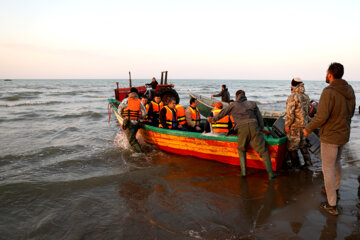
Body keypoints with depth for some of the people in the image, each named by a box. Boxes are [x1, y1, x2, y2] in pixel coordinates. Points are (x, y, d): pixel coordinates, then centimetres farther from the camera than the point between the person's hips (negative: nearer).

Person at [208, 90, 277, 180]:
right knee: (263, 151, 5)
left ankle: (243, 171, 11)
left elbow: (222, 113, 36)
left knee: (242, 150, 22)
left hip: (242, 129, 0)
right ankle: (270, 173, -2)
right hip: (253, 127, 0)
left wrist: (213, 119, 52)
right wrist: (260, 129, 30)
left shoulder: (233, 105, 23)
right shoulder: (252, 103, 25)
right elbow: (260, 118, 20)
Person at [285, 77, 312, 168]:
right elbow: (308, 111, 14)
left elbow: (290, 113, -22)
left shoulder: (293, 96, -18)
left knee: (291, 146, 3)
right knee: (302, 144, 20)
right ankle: (307, 161, 22)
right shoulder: (306, 97, 7)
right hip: (304, 124, 8)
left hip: (295, 126, -8)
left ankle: (296, 165, 10)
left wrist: (287, 125, -14)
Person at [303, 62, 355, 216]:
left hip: (330, 136, -8)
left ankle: (332, 205, 10)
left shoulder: (328, 92, -25)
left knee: (328, 169, 3)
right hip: (343, 134, 8)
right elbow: (350, 112, 10)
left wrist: (308, 129, -10)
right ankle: (335, 188, 49)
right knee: (336, 161, 28)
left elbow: (321, 117, -26)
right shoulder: (349, 90, 0)